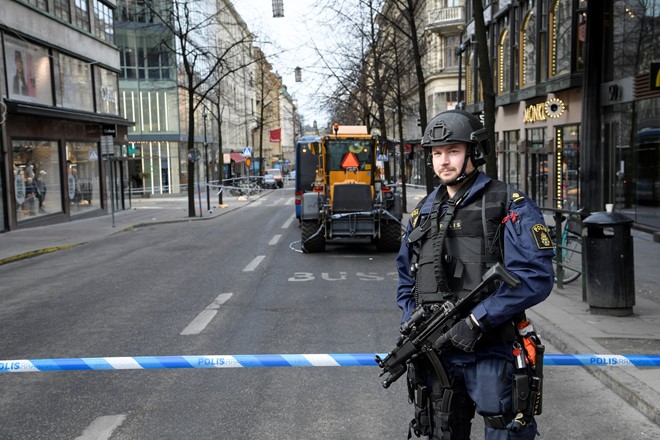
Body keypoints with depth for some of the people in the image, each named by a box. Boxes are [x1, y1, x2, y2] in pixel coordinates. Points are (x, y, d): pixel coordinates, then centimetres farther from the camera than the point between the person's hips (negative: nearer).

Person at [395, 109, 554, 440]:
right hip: (435, 351, 6)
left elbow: (536, 276, -17)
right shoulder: (423, 212, 12)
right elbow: (406, 278, 20)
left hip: (491, 353, -5)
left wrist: (476, 321, -21)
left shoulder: (510, 207, -6)